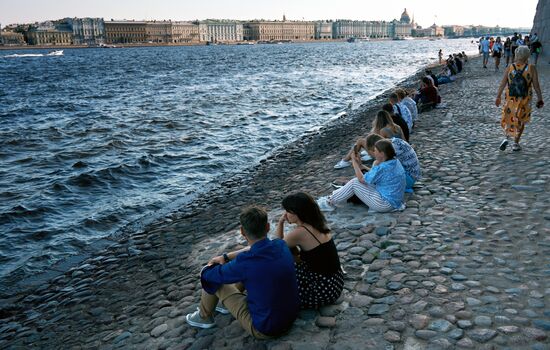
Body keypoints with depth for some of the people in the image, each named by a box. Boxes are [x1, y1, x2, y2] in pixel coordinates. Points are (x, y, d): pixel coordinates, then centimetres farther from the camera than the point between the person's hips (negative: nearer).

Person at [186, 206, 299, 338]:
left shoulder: (244, 263, -28)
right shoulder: (281, 245, -12)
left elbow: (207, 275, -9)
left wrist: (210, 265, 13)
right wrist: (225, 257, 14)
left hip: (265, 329, -6)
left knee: (213, 279, 5)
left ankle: (204, 317, 32)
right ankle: (227, 303, 43)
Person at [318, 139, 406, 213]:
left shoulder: (382, 168, -25)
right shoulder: (395, 162, 3)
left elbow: (361, 179, -13)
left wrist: (354, 162, -3)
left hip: (386, 204, -9)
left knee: (354, 183, -4)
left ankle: (330, 202, 8)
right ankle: (335, 196, 25)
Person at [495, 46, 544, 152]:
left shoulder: (510, 68, -5)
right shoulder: (531, 68, -8)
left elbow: (502, 83, -5)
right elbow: (536, 85, -6)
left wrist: (498, 97, 3)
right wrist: (540, 99, 4)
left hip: (511, 98, 1)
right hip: (525, 99, -1)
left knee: (508, 118, 17)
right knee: (521, 121, 13)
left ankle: (506, 137, -5)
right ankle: (516, 143, 15)